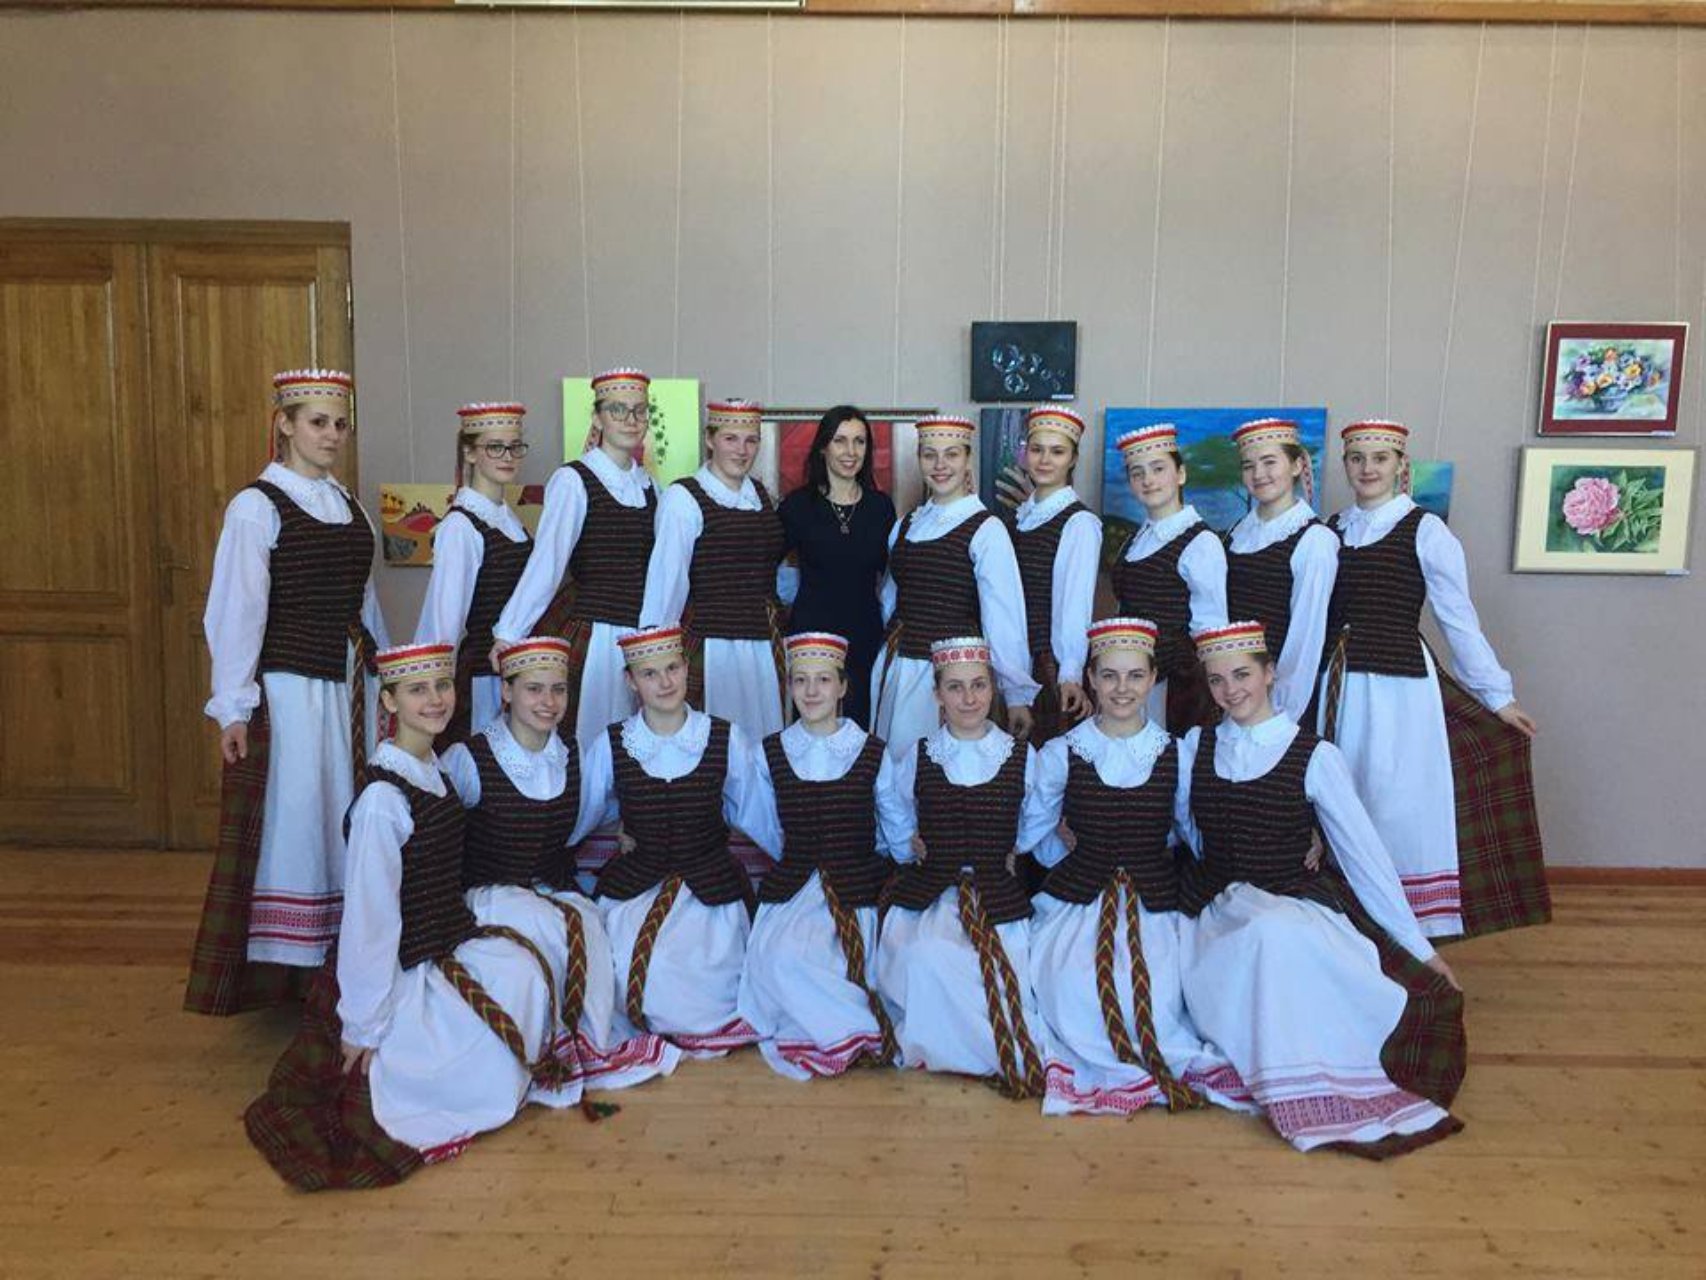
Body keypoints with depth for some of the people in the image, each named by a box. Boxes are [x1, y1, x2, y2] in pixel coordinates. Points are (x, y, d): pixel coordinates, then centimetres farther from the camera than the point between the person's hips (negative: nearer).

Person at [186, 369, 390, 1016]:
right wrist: (233, 707, -13)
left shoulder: (346, 503, 12)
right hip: (287, 687, -6)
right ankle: (278, 967, 14)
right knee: (291, 822, 0)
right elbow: (235, 609, -10)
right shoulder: (257, 505, -7)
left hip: (349, 683, 6)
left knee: (346, 819, 10)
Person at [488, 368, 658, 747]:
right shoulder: (573, 480, -9)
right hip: (589, 635, -5)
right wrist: (509, 633, -17)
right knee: (584, 742, 2)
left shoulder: (646, 483, 10)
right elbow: (546, 561, -14)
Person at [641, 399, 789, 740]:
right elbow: (667, 581, -10)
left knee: (761, 741, 11)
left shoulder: (760, 493, 12)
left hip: (763, 645, 6)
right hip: (709, 644, -6)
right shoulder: (684, 498, -8)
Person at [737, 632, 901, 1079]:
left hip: (860, 883, -2)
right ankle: (869, 1031, -8)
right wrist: (796, 863, 7)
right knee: (777, 955, -27)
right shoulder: (771, 752, 6)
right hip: (792, 883, 3)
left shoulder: (872, 752, 1)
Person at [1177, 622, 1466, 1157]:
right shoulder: (1194, 747, 8)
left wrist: (1421, 951, 1)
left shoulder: (1314, 757, -2)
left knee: (1276, 935, -35)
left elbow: (1364, 855, 0)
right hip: (1217, 913, 3)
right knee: (1267, 936, -30)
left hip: (1297, 908, -3)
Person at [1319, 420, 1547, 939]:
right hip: (1338, 686, 5)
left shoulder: (1425, 530, -3)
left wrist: (1497, 695, 1)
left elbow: (1458, 618, -2)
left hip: (1399, 685, -4)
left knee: (1397, 804, -2)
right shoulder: (1332, 530, 11)